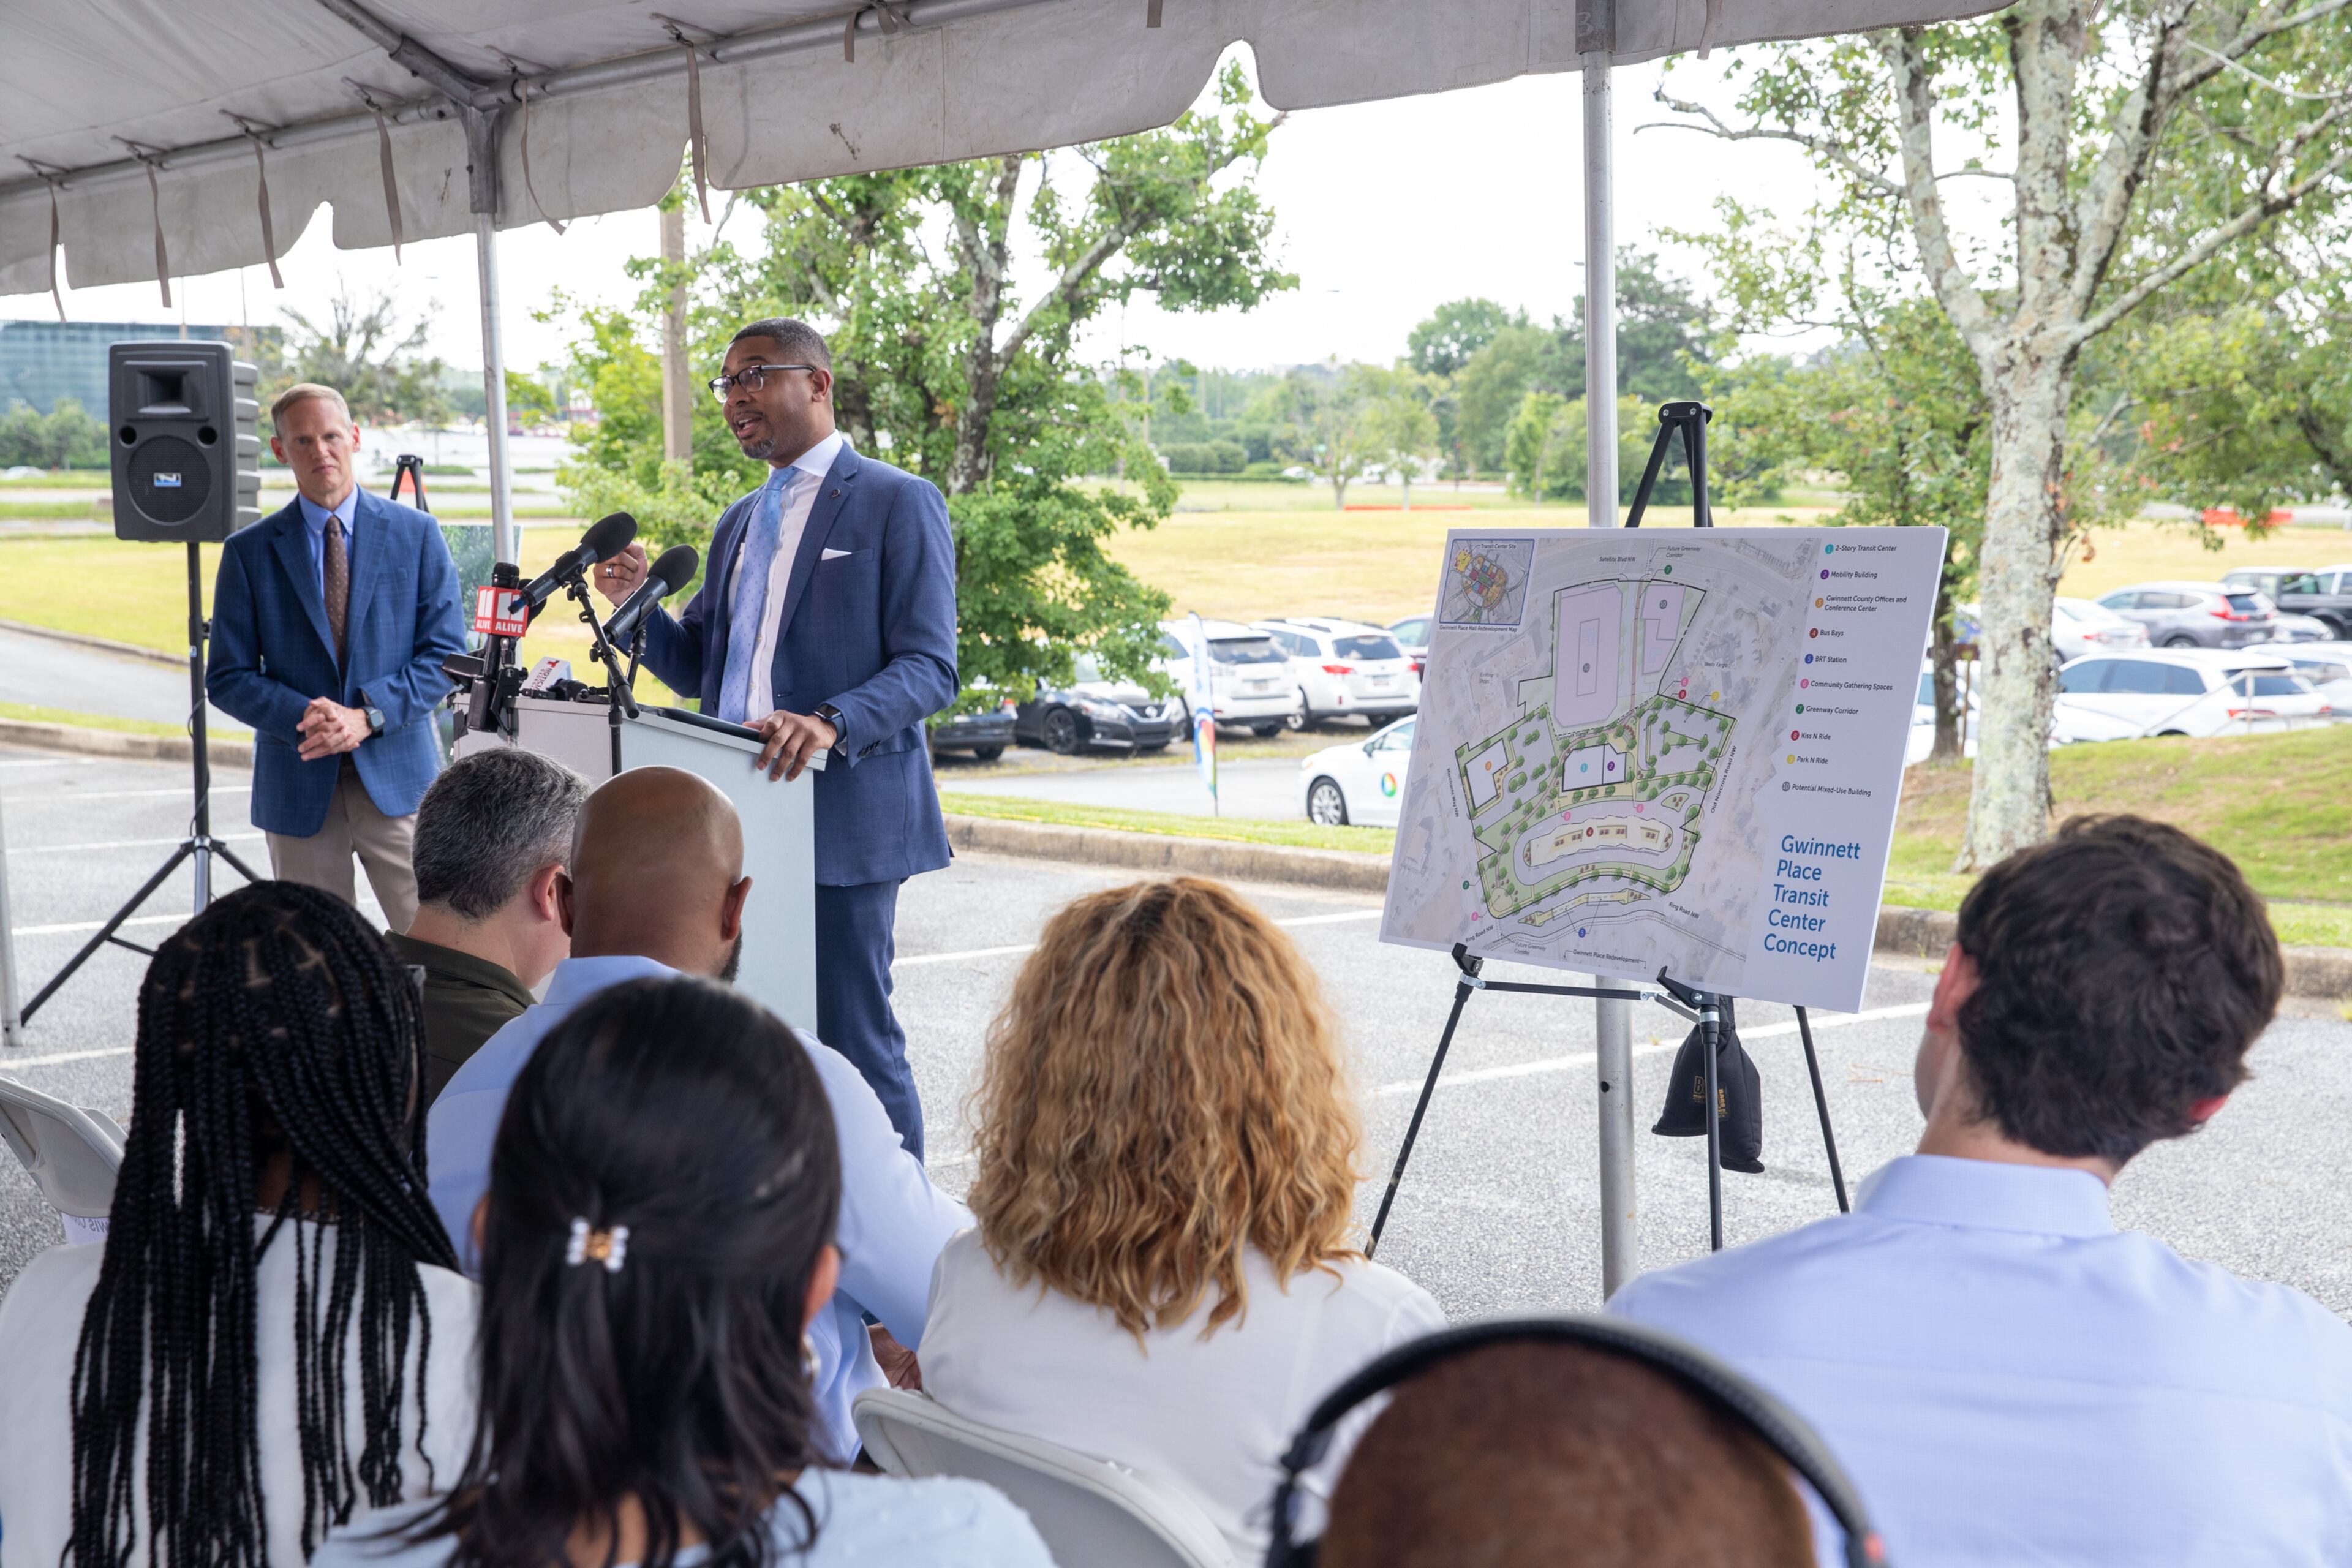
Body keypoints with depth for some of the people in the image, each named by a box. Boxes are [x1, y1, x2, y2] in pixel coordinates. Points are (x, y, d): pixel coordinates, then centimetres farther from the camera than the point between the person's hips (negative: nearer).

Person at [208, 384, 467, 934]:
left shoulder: (415, 533, 5)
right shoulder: (250, 552, 5)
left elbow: (445, 652, 1)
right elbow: (227, 679, 3)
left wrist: (369, 716, -13)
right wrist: (303, 717, -15)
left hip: (398, 774, -1)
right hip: (298, 784, 1)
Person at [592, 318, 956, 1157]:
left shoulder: (896, 503, -4)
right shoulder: (741, 521, 20)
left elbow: (929, 666, -11)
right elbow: (698, 665, 22)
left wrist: (832, 724, -28)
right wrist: (638, 604, 3)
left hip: (842, 813, -7)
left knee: (853, 1042, -6)